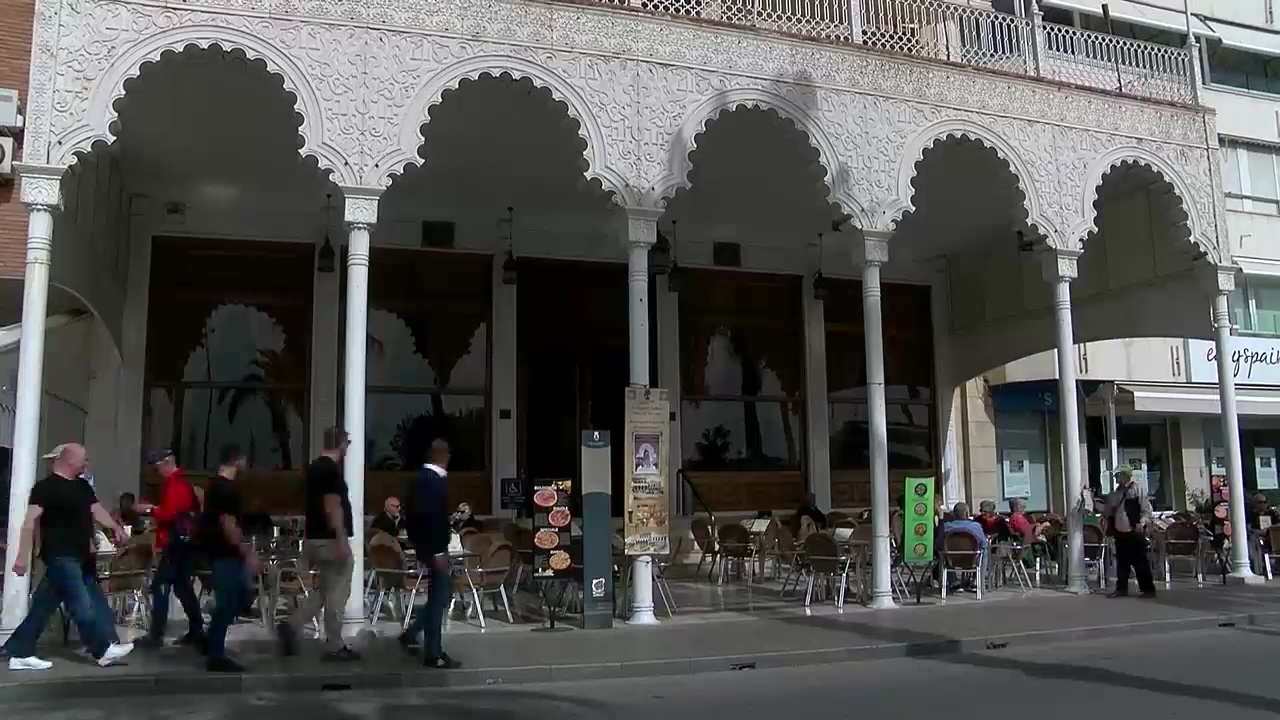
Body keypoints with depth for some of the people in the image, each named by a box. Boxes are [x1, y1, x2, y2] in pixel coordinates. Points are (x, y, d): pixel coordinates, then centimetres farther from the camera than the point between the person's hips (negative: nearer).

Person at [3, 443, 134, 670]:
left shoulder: (82, 486, 15)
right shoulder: (46, 487, -10)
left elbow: (97, 510, 15)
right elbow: (30, 521, -15)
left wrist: (116, 528, -3)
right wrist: (22, 555, -21)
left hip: (78, 557, 8)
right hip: (60, 556, -8)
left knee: (43, 606, 10)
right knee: (82, 605, -4)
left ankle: (20, 653, 16)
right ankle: (104, 649, 1)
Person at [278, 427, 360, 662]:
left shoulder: (314, 467, 12)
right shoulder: (332, 469, -17)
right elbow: (332, 507, -22)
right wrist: (341, 541, -21)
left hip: (315, 538, 9)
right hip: (330, 540, -9)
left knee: (324, 591, 19)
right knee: (336, 593, -1)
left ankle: (291, 626, 8)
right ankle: (335, 647, 6)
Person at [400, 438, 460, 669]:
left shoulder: (421, 477, 10)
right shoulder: (436, 481, -19)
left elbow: (411, 512, 16)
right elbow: (434, 517, -24)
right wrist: (438, 551, -23)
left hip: (425, 543, 10)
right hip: (434, 545, -10)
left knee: (439, 592, 20)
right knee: (438, 596, -3)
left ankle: (412, 633, 22)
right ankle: (433, 653, 3)